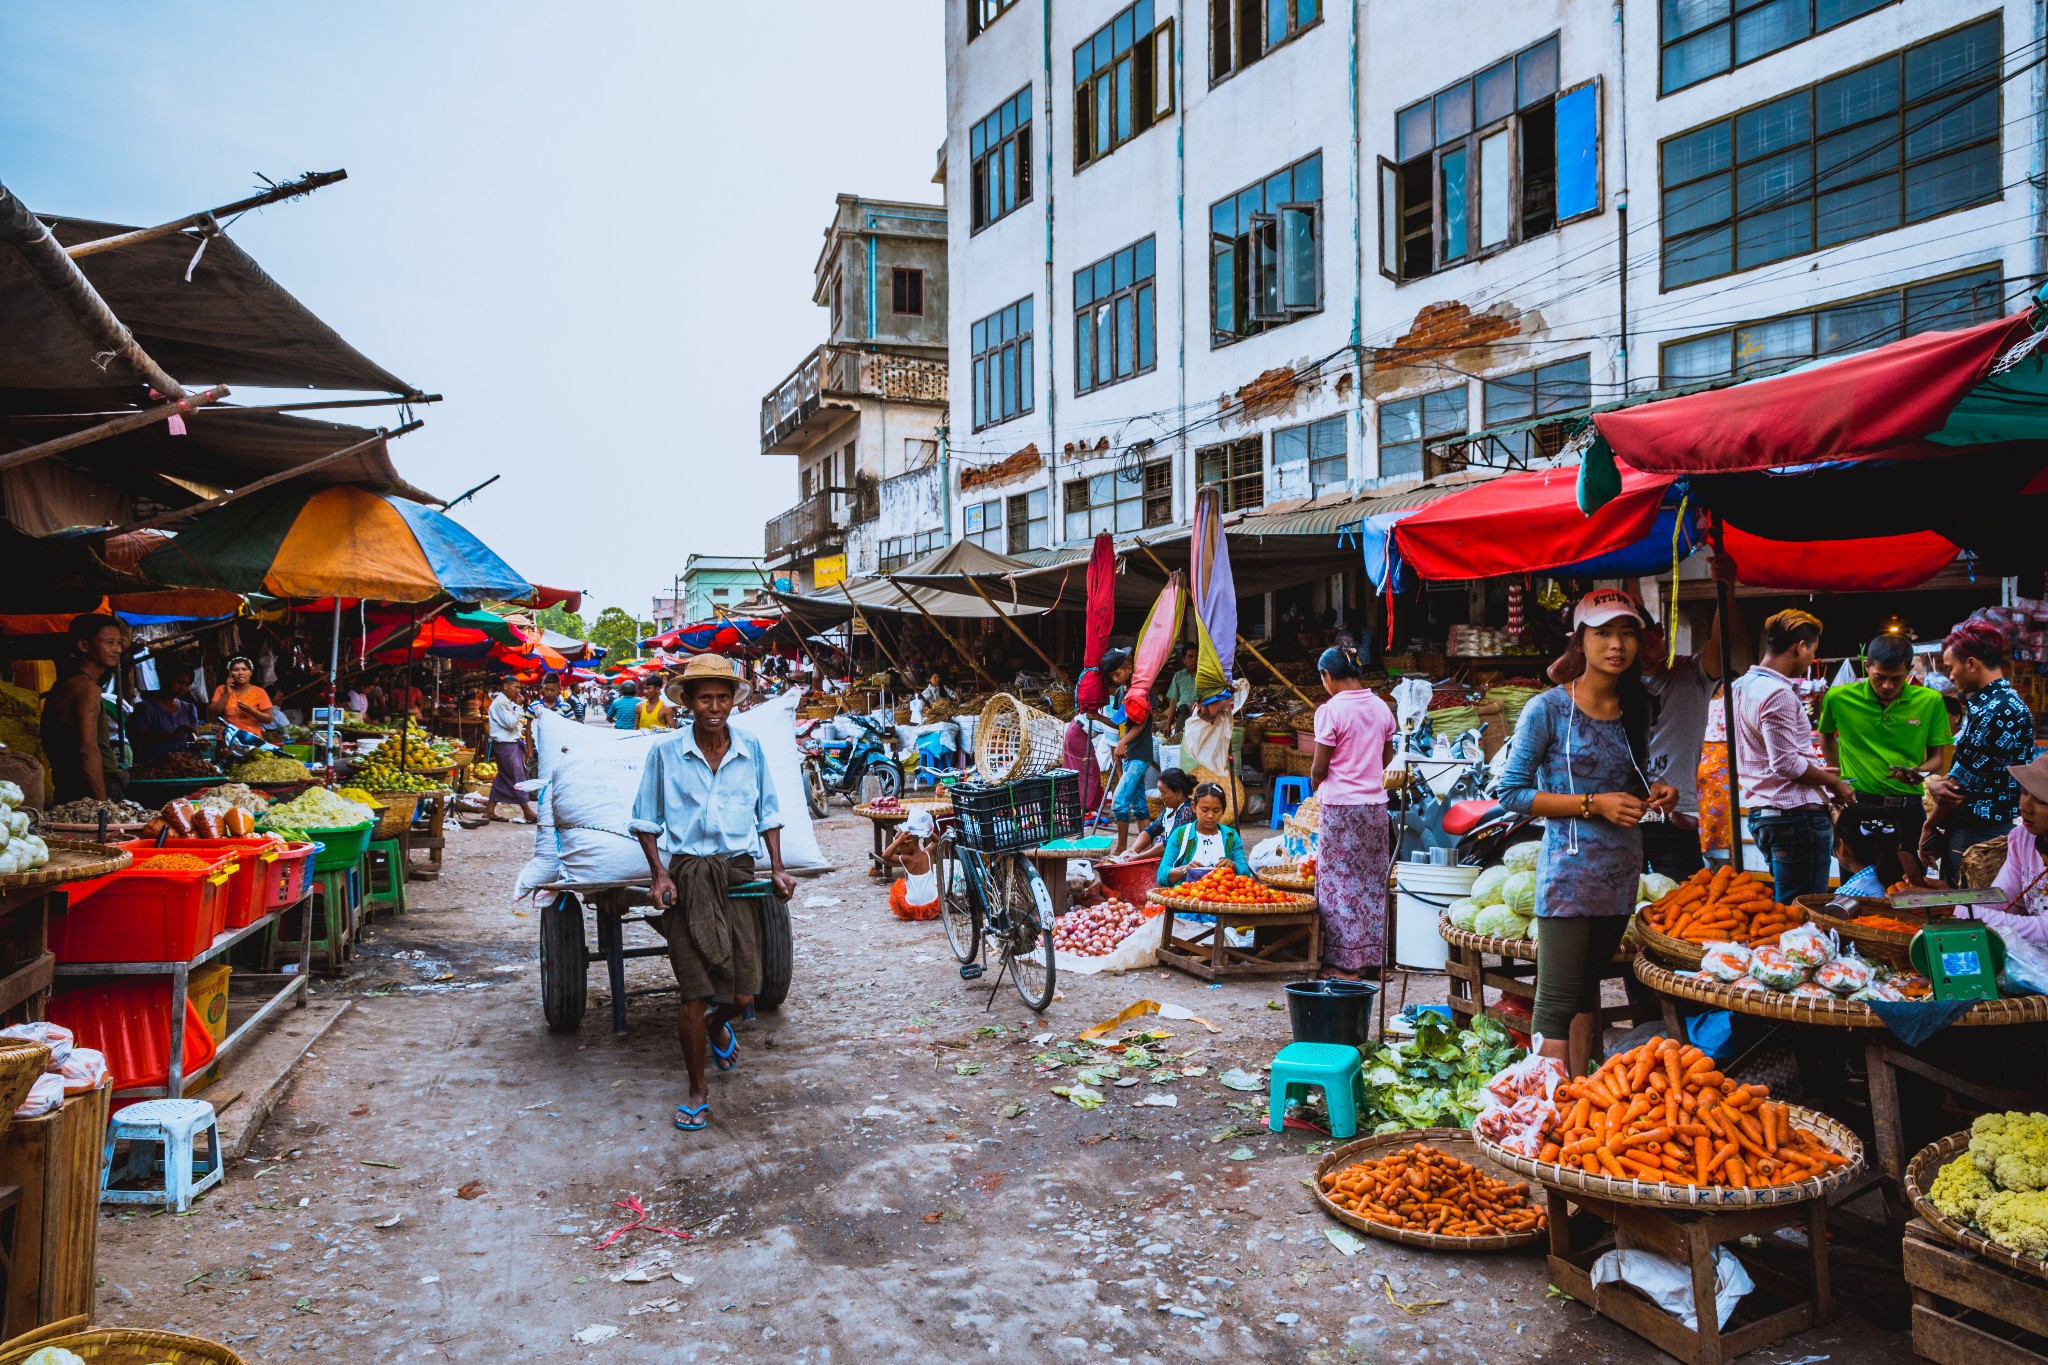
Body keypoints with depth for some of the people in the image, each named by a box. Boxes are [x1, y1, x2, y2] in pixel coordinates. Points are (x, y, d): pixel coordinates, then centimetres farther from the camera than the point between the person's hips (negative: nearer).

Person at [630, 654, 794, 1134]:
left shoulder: (751, 749, 5)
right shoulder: (665, 752, -1)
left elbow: (769, 813, 15)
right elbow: (646, 820, 7)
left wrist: (777, 869, 6)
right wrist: (659, 874, -4)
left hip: (738, 871, 2)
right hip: (685, 874, -2)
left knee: (743, 993, 2)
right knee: (695, 992, -3)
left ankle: (718, 1024, 40)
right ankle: (697, 1091, 17)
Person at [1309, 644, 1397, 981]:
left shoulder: (1331, 710, -13)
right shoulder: (1381, 707, 5)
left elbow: (1319, 767, -12)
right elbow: (1387, 757, 14)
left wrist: (1315, 783, 9)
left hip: (1341, 805, -6)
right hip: (1376, 803, 6)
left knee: (1341, 884, 4)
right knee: (1373, 884, 13)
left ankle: (1344, 964, 8)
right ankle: (1373, 960, 20)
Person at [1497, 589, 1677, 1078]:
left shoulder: (1634, 708, 10)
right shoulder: (1549, 708, -10)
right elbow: (1512, 791, -12)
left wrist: (1653, 794, 1)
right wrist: (1593, 804, -17)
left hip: (1621, 872, 7)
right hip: (1569, 871, -6)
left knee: (1588, 990, 16)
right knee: (1558, 1000, -5)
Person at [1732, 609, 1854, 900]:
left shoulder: (1743, 686, 14)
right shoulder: (1778, 693, -15)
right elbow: (1785, 762, -19)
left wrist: (1815, 770, 21)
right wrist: (1833, 782, -6)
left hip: (1760, 811, 10)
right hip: (1796, 814, -10)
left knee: (1782, 907, 17)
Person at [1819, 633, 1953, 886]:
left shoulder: (1930, 701, 0)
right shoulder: (1839, 698, -4)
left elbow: (1938, 758, 5)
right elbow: (1826, 735, 17)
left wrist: (1919, 773, -16)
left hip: (1908, 807, 1)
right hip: (1858, 805, -1)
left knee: (1913, 886, 8)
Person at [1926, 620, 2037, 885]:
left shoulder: (1998, 711, -18)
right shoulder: (1983, 704, 13)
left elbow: (1964, 783, -17)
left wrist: (1931, 828, -5)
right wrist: (1935, 784, -9)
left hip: (1978, 835, -9)